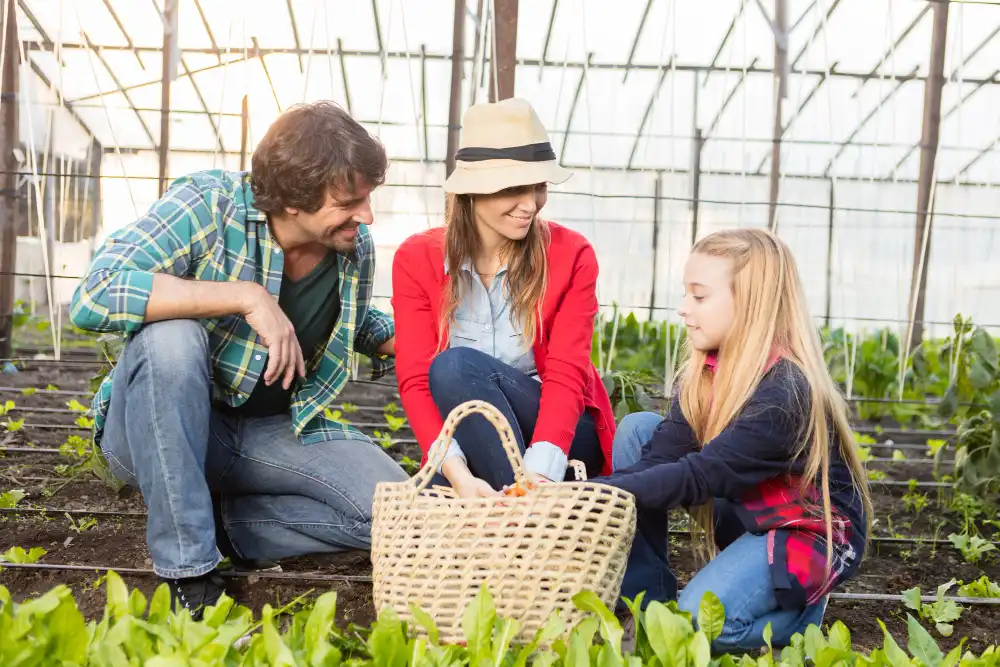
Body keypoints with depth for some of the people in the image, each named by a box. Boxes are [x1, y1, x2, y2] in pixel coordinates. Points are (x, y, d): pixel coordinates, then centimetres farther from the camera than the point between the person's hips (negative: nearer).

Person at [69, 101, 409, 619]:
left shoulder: (357, 249, -5)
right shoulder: (207, 204, -21)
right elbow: (94, 295, -33)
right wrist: (246, 296, -35)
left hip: (271, 433, 4)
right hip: (155, 433, -3)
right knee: (170, 335, -37)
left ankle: (217, 522, -2)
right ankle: (187, 566, -24)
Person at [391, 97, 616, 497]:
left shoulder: (571, 255, -8)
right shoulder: (417, 259, -6)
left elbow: (566, 375, -18)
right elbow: (415, 381, -15)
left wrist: (537, 471, -37)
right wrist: (458, 472, -34)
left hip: (564, 440, -2)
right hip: (467, 446, 2)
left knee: (456, 367, -28)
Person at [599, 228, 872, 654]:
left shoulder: (785, 392, -29)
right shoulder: (708, 372, -6)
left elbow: (699, 475, -32)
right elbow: (662, 454, -15)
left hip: (810, 531, -8)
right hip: (745, 511, 8)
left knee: (699, 622, -28)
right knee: (638, 429, -9)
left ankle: (804, 603, 4)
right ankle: (645, 600, -5)